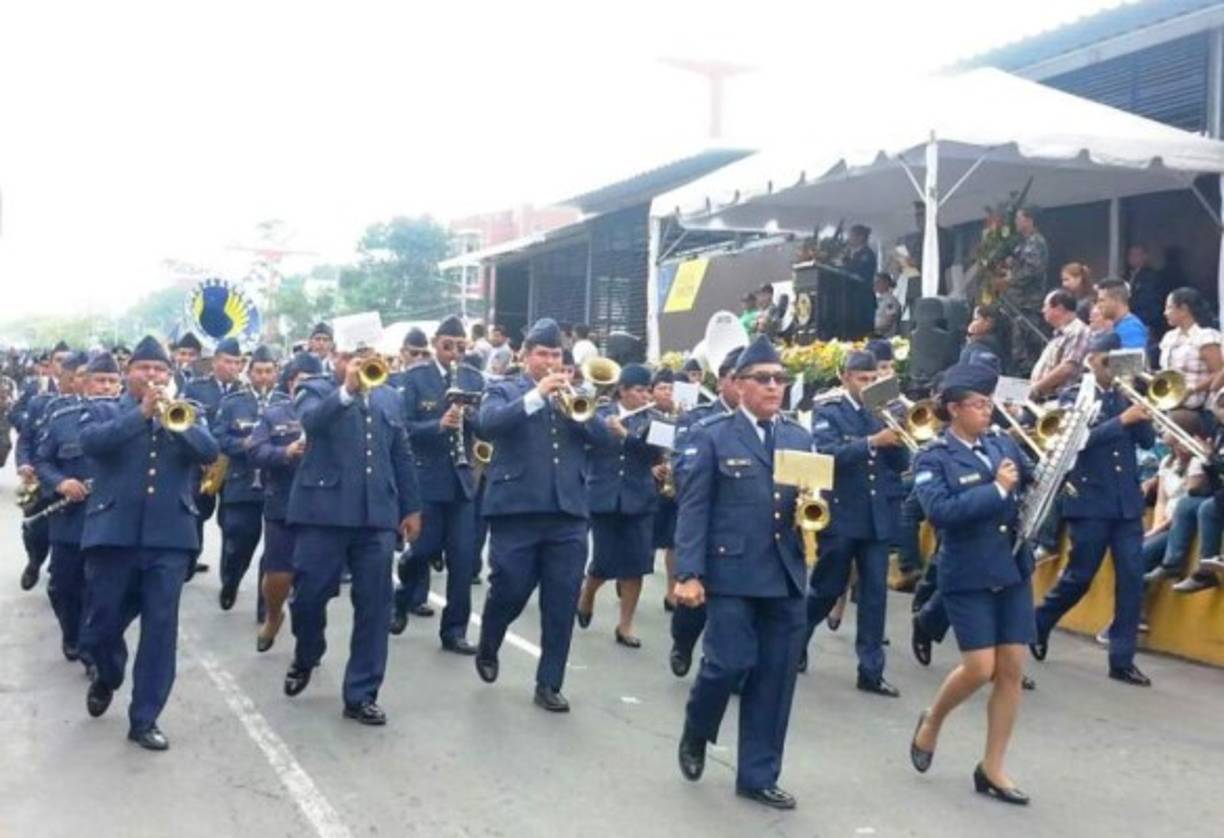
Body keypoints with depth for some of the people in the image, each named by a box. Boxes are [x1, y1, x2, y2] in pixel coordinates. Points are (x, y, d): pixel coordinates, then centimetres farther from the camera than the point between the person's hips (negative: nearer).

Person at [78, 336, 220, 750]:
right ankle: (106, 677, 40)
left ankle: (144, 719, 9)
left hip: (169, 537, 1)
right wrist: (142, 412, -21)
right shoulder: (103, 411, 8)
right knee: (102, 625, 8)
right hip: (112, 533, -1)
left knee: (161, 629, -1)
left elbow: (209, 451, -7)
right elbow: (91, 441, -14)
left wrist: (174, 420, -21)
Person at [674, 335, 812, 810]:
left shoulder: (800, 439, 13)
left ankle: (758, 776, 19)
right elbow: (693, 509, -6)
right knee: (732, 663, -8)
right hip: (731, 573, -4)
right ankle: (695, 734, 23)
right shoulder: (711, 437, -1)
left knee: (775, 678, 6)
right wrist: (688, 573, -14)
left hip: (786, 576, 5)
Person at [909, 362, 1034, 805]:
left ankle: (992, 769, 15)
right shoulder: (933, 459, -8)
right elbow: (940, 511, -22)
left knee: (1011, 670, 5)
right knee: (979, 668, -7)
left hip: (1013, 570, 5)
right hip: (967, 576, -5)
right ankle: (931, 721, 23)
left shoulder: (1003, 444, 7)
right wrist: (997, 489, -21)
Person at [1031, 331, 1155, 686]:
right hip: (1090, 500, -4)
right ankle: (1037, 625, 27)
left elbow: (1147, 440, 5)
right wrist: (1121, 420, -23)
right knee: (1079, 576, 2)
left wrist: (1139, 409, -10)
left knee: (1132, 577, -1)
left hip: (1127, 500, 4)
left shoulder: (1125, 396, 11)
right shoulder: (1073, 397, -2)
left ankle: (1122, 659, 5)